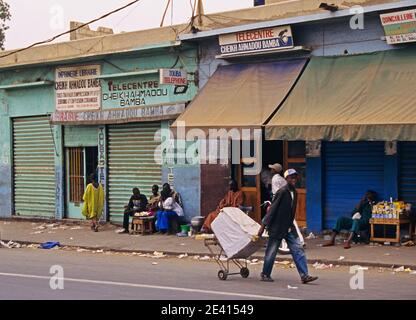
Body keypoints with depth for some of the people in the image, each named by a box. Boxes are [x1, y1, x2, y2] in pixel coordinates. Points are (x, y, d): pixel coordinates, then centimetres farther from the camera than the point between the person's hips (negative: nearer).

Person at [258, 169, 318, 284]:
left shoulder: (294, 192, 8)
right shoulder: (282, 192, -15)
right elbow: (272, 210, -15)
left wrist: (290, 225, 17)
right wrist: (263, 226, -15)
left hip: (289, 228, 7)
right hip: (277, 228, -7)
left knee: (298, 250, -1)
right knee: (271, 252, 4)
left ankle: (304, 275, -2)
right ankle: (265, 274, 20)